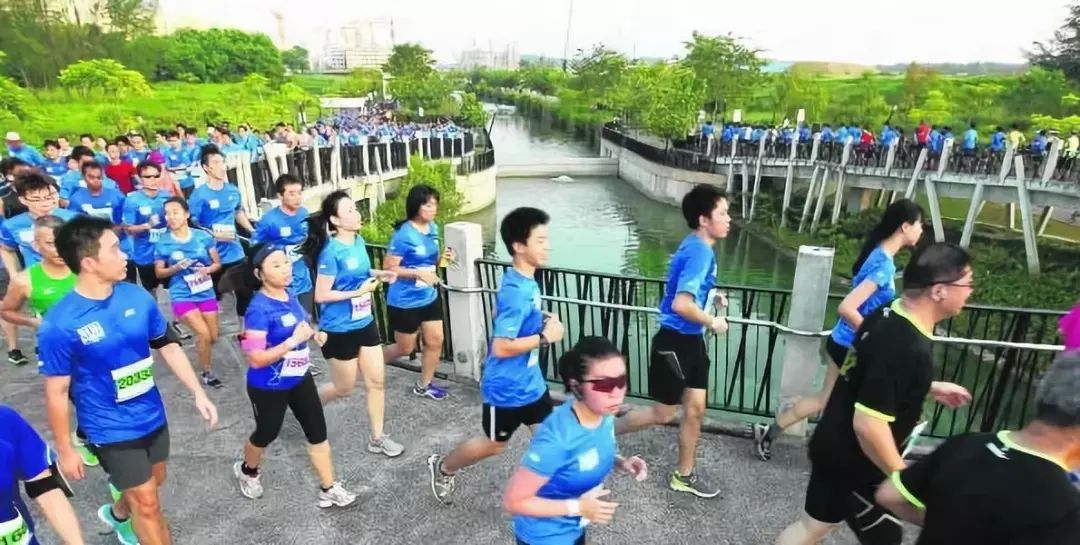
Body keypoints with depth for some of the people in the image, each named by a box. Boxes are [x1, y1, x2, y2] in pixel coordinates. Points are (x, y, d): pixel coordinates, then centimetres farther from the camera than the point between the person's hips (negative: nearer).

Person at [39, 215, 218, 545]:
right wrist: (65, 450, -5)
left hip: (152, 416, 5)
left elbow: (168, 347, 1)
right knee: (148, 504, 6)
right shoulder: (59, 324, -23)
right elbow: (56, 392, -13)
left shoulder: (137, 297, -10)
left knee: (152, 484, 26)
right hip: (110, 429, -5)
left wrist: (198, 393, -1)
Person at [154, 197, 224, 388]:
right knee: (204, 334, -15)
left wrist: (208, 269, -18)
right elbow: (159, 273, 1)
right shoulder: (162, 243, -7)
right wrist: (176, 268, -18)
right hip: (182, 296, -3)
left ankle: (199, 344, 48)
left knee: (213, 337, 10)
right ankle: (208, 373, 7)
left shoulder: (203, 236, -4)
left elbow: (217, 263, 3)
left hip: (206, 293, 3)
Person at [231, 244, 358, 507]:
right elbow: (256, 359, -29)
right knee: (266, 433, 19)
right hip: (269, 387, -6)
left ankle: (329, 489, 21)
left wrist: (310, 330, 0)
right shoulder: (259, 308, -27)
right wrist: (294, 340, -30)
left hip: (300, 379, 6)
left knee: (318, 431, 8)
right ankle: (247, 471, 52)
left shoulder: (291, 295, -3)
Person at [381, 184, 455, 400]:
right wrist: (418, 273, -27)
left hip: (429, 297, 7)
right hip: (404, 301, -7)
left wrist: (442, 258, -4)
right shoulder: (404, 234, -20)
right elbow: (388, 268, -19)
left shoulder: (433, 228, 3)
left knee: (435, 341, 8)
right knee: (405, 348, 9)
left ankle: (424, 385, 27)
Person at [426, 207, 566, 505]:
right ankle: (442, 468, 41)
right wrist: (545, 337, -23)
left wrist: (544, 320, -1)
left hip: (531, 381, 8)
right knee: (494, 445, 16)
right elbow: (501, 348, -30)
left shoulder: (526, 281, 0)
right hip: (507, 388, -8)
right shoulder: (516, 292, -29)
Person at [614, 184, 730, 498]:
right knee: (663, 414, 6)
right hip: (674, 341, -9)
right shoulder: (699, 252, -22)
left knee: (695, 409, 15)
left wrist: (712, 299, 8)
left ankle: (684, 475, 30)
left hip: (691, 341, 9)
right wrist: (713, 322, -15)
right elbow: (681, 305, -30)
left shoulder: (699, 248, 8)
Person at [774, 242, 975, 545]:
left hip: (833, 447, 8)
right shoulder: (909, 349, -29)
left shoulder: (885, 316, -2)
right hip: (855, 464, -8)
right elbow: (868, 424, -30)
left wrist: (930, 389, 15)